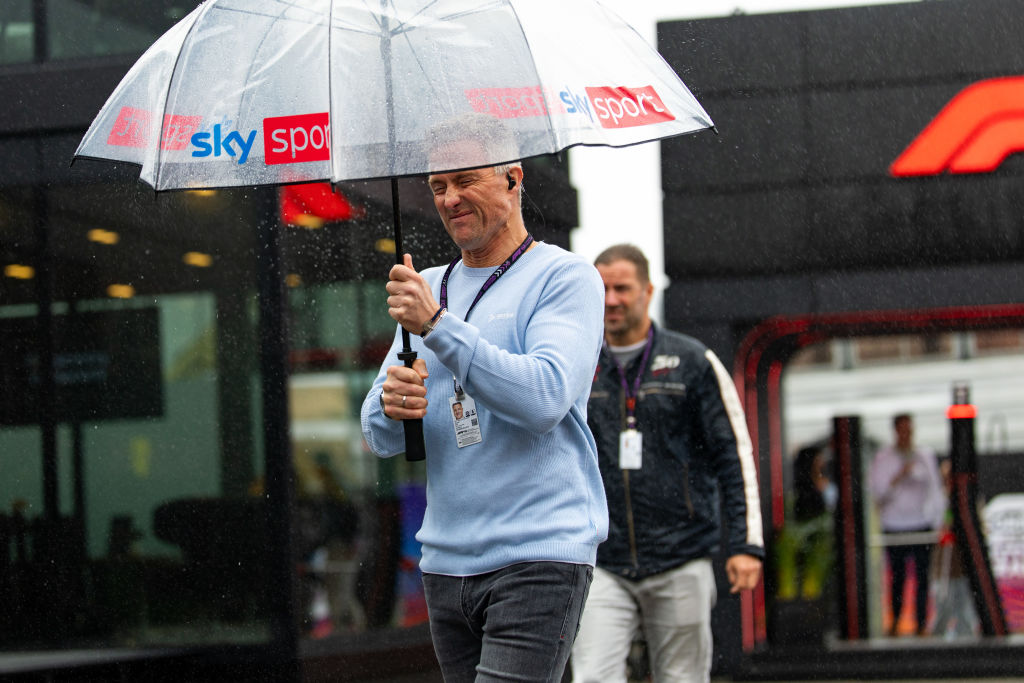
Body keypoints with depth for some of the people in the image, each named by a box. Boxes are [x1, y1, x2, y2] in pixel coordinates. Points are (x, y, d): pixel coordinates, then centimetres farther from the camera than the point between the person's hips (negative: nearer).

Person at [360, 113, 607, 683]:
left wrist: (437, 325, -20)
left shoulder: (565, 278, -2)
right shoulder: (430, 288, 17)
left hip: (539, 556, -7)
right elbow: (380, 438, 14)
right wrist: (391, 405, -10)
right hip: (445, 564, 7)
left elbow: (546, 398, -18)